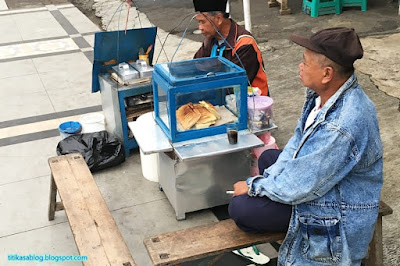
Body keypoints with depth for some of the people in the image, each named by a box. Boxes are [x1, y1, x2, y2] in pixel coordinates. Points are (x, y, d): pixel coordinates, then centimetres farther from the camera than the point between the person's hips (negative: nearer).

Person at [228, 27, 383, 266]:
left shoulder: (342, 127, -38)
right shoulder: (323, 93, -9)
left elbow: (301, 186, -29)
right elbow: (298, 141, 4)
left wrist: (254, 186, -15)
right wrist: (269, 177, -6)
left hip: (337, 218, -9)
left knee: (241, 207, -16)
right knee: (268, 158, 25)